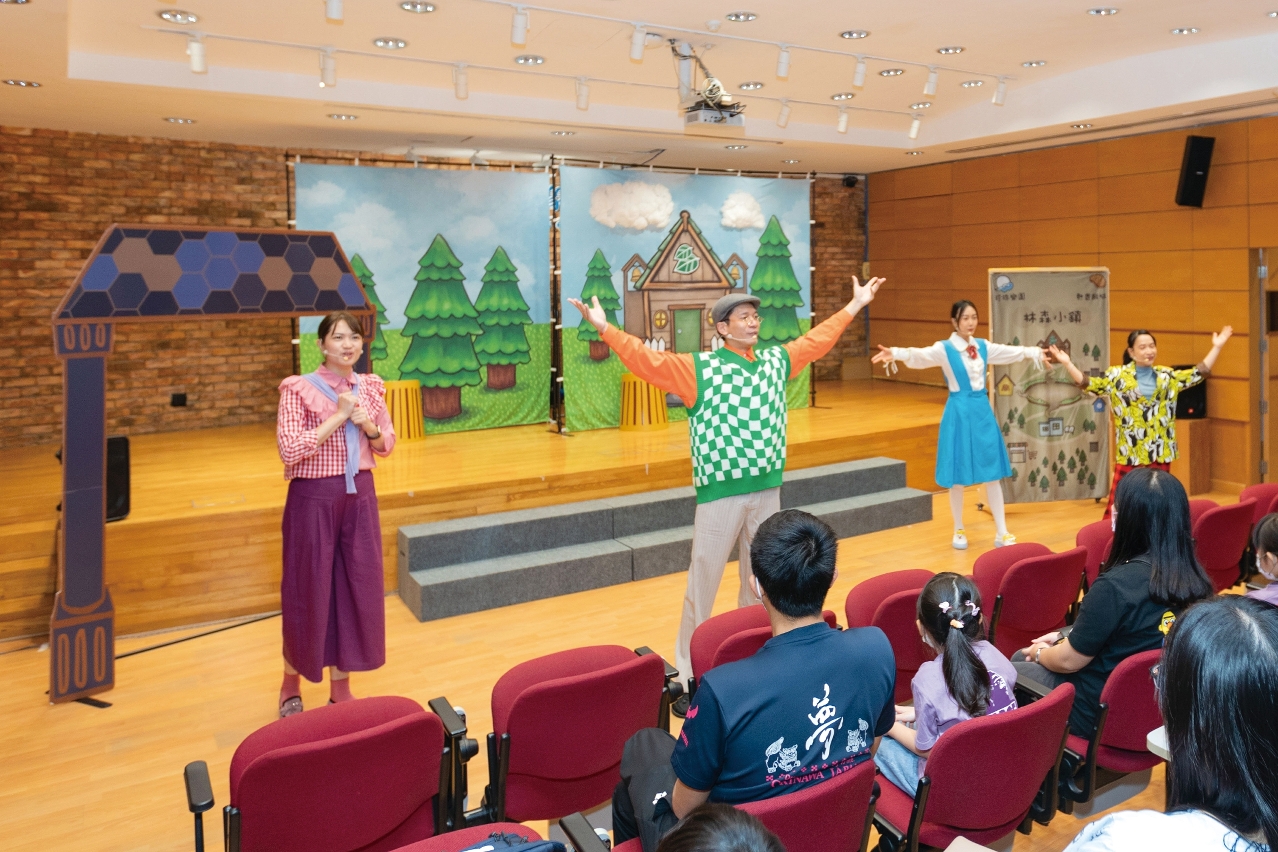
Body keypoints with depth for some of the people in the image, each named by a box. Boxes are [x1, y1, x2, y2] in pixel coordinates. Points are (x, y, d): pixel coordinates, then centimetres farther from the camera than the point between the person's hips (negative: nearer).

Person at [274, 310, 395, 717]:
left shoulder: (371, 387, 5)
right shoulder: (298, 389, -10)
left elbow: (386, 445, 12)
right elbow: (289, 450, -19)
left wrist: (370, 427, -9)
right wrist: (338, 416, -19)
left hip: (360, 495, 5)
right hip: (313, 498, -5)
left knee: (358, 590, 9)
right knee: (308, 592, 7)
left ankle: (341, 688, 26)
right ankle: (291, 684, 31)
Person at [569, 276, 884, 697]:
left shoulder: (777, 360, 11)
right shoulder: (699, 368, -6)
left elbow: (817, 340, 24)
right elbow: (649, 361, -15)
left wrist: (854, 306, 31)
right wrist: (606, 330, -27)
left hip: (767, 488, 5)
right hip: (720, 492, -5)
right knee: (703, 582, 1)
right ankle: (689, 680, 12)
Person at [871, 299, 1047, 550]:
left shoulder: (983, 347, 6)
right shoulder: (944, 348, -9)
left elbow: (1013, 352, 22)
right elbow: (920, 356, -27)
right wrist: (896, 354, -46)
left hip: (983, 411, 4)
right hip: (959, 413, -4)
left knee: (993, 473, 7)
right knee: (958, 476, 4)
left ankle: (1001, 532, 16)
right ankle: (959, 531, 20)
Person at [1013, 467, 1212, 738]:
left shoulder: (1116, 585, -30)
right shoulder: (1192, 577, -8)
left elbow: (1069, 661, -17)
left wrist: (1040, 653, 4)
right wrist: (1065, 636, 11)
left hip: (1104, 714, -7)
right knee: (1021, 656, 23)